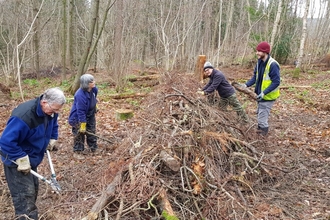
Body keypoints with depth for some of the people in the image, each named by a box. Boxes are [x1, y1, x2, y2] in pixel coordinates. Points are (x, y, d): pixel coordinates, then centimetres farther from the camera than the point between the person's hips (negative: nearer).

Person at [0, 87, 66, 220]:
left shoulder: (50, 111, -8)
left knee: (33, 190, 19)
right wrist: (22, 159, -29)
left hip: (31, 158, 9)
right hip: (16, 162, -8)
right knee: (25, 195, -11)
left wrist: (52, 140, 4)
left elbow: (53, 125, 17)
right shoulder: (24, 115, -35)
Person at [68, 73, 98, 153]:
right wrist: (82, 126, -25)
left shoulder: (94, 89, -10)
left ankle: (93, 148, 31)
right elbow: (81, 112, -30)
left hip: (90, 116, 7)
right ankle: (78, 151, 17)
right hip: (78, 118, -7)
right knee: (79, 134, 3)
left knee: (92, 133, 16)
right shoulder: (80, 95, -34)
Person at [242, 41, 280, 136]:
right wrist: (246, 85, -8)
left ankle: (263, 133, 12)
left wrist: (264, 93, -29)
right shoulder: (259, 62, 2)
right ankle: (260, 129, 40)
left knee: (262, 117, -4)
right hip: (260, 94, 9)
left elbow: (276, 82, -24)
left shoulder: (273, 64, -24)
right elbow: (255, 77, 9)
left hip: (268, 96, -8)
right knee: (260, 113, 23)